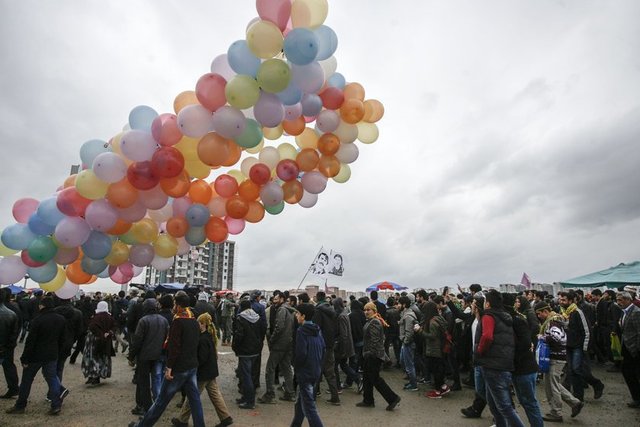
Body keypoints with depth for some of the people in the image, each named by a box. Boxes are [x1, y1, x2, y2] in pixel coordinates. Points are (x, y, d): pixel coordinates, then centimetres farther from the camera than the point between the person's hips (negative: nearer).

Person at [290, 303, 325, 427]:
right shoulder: (317, 330, 6)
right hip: (316, 371, 8)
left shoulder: (301, 331, -18)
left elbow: (301, 353, -23)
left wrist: (295, 367, -5)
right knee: (300, 404, 23)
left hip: (305, 372, -8)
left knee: (309, 407, 0)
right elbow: (323, 350, 10)